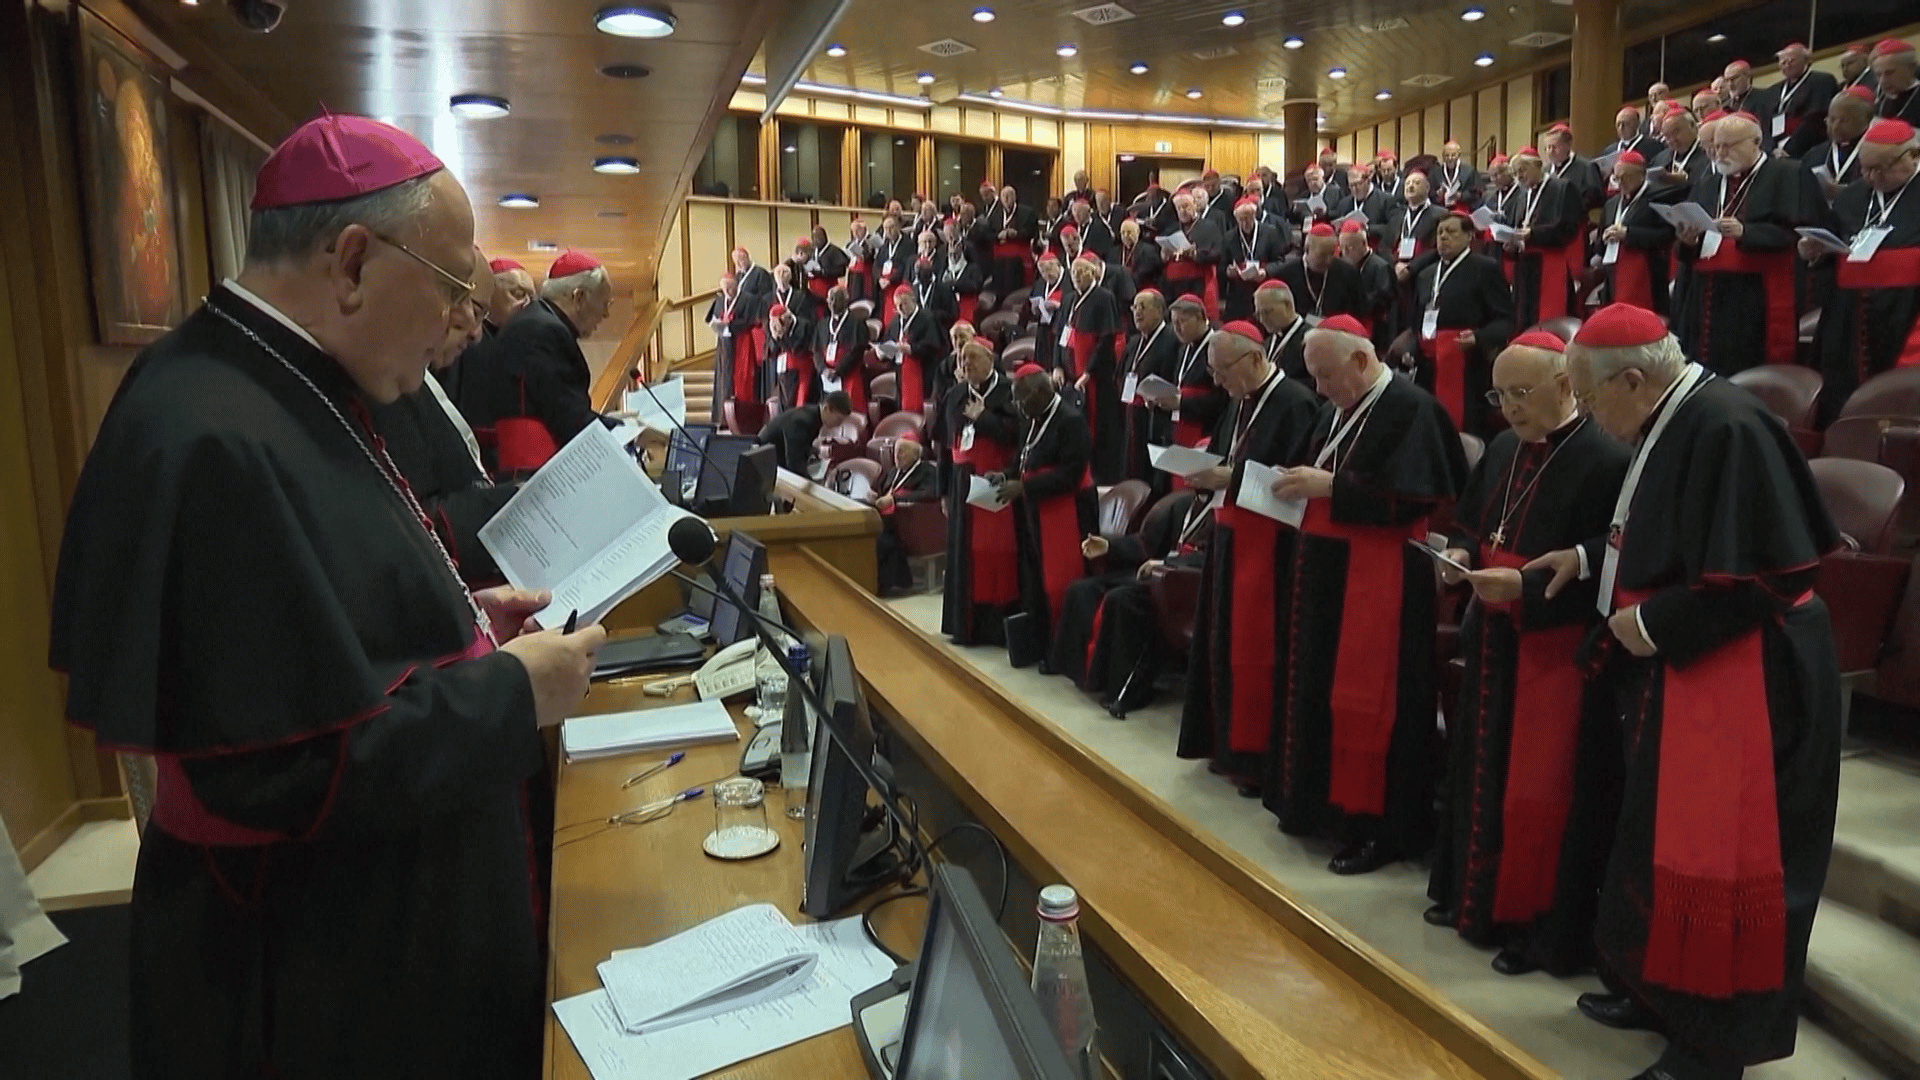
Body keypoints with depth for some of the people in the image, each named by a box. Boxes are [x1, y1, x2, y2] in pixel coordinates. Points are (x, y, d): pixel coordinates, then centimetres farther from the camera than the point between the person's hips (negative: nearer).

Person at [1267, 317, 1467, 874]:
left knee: (1366, 702, -3)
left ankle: (1379, 827, 11)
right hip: (1326, 571, 9)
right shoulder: (1339, 409, 14)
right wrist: (1303, 485, -1)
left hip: (1378, 581, -9)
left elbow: (1411, 498, -21)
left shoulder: (1411, 409, -13)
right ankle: (1321, 803, 27)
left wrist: (1327, 485, -20)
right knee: (1318, 689, 13)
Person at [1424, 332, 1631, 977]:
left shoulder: (1606, 461, -16)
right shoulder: (1504, 449, 8)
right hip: (1495, 642, 8)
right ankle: (1477, 895, 33)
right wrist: (1460, 554, -3)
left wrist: (1523, 584, -26)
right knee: (1483, 771, 16)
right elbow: (1470, 522, 18)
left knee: (1541, 789, 0)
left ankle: (1543, 929, 17)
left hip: (1557, 650, -8)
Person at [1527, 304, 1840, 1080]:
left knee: (1714, 856, 2)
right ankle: (1663, 990, 35)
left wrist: (1651, 624, -18)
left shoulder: (1727, 429, -23)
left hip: (1740, 682, -10)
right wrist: (1587, 558, 10)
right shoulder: (1671, 421, 7)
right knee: (1666, 841, 19)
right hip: (1677, 671, 10)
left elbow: (1759, 573, -25)